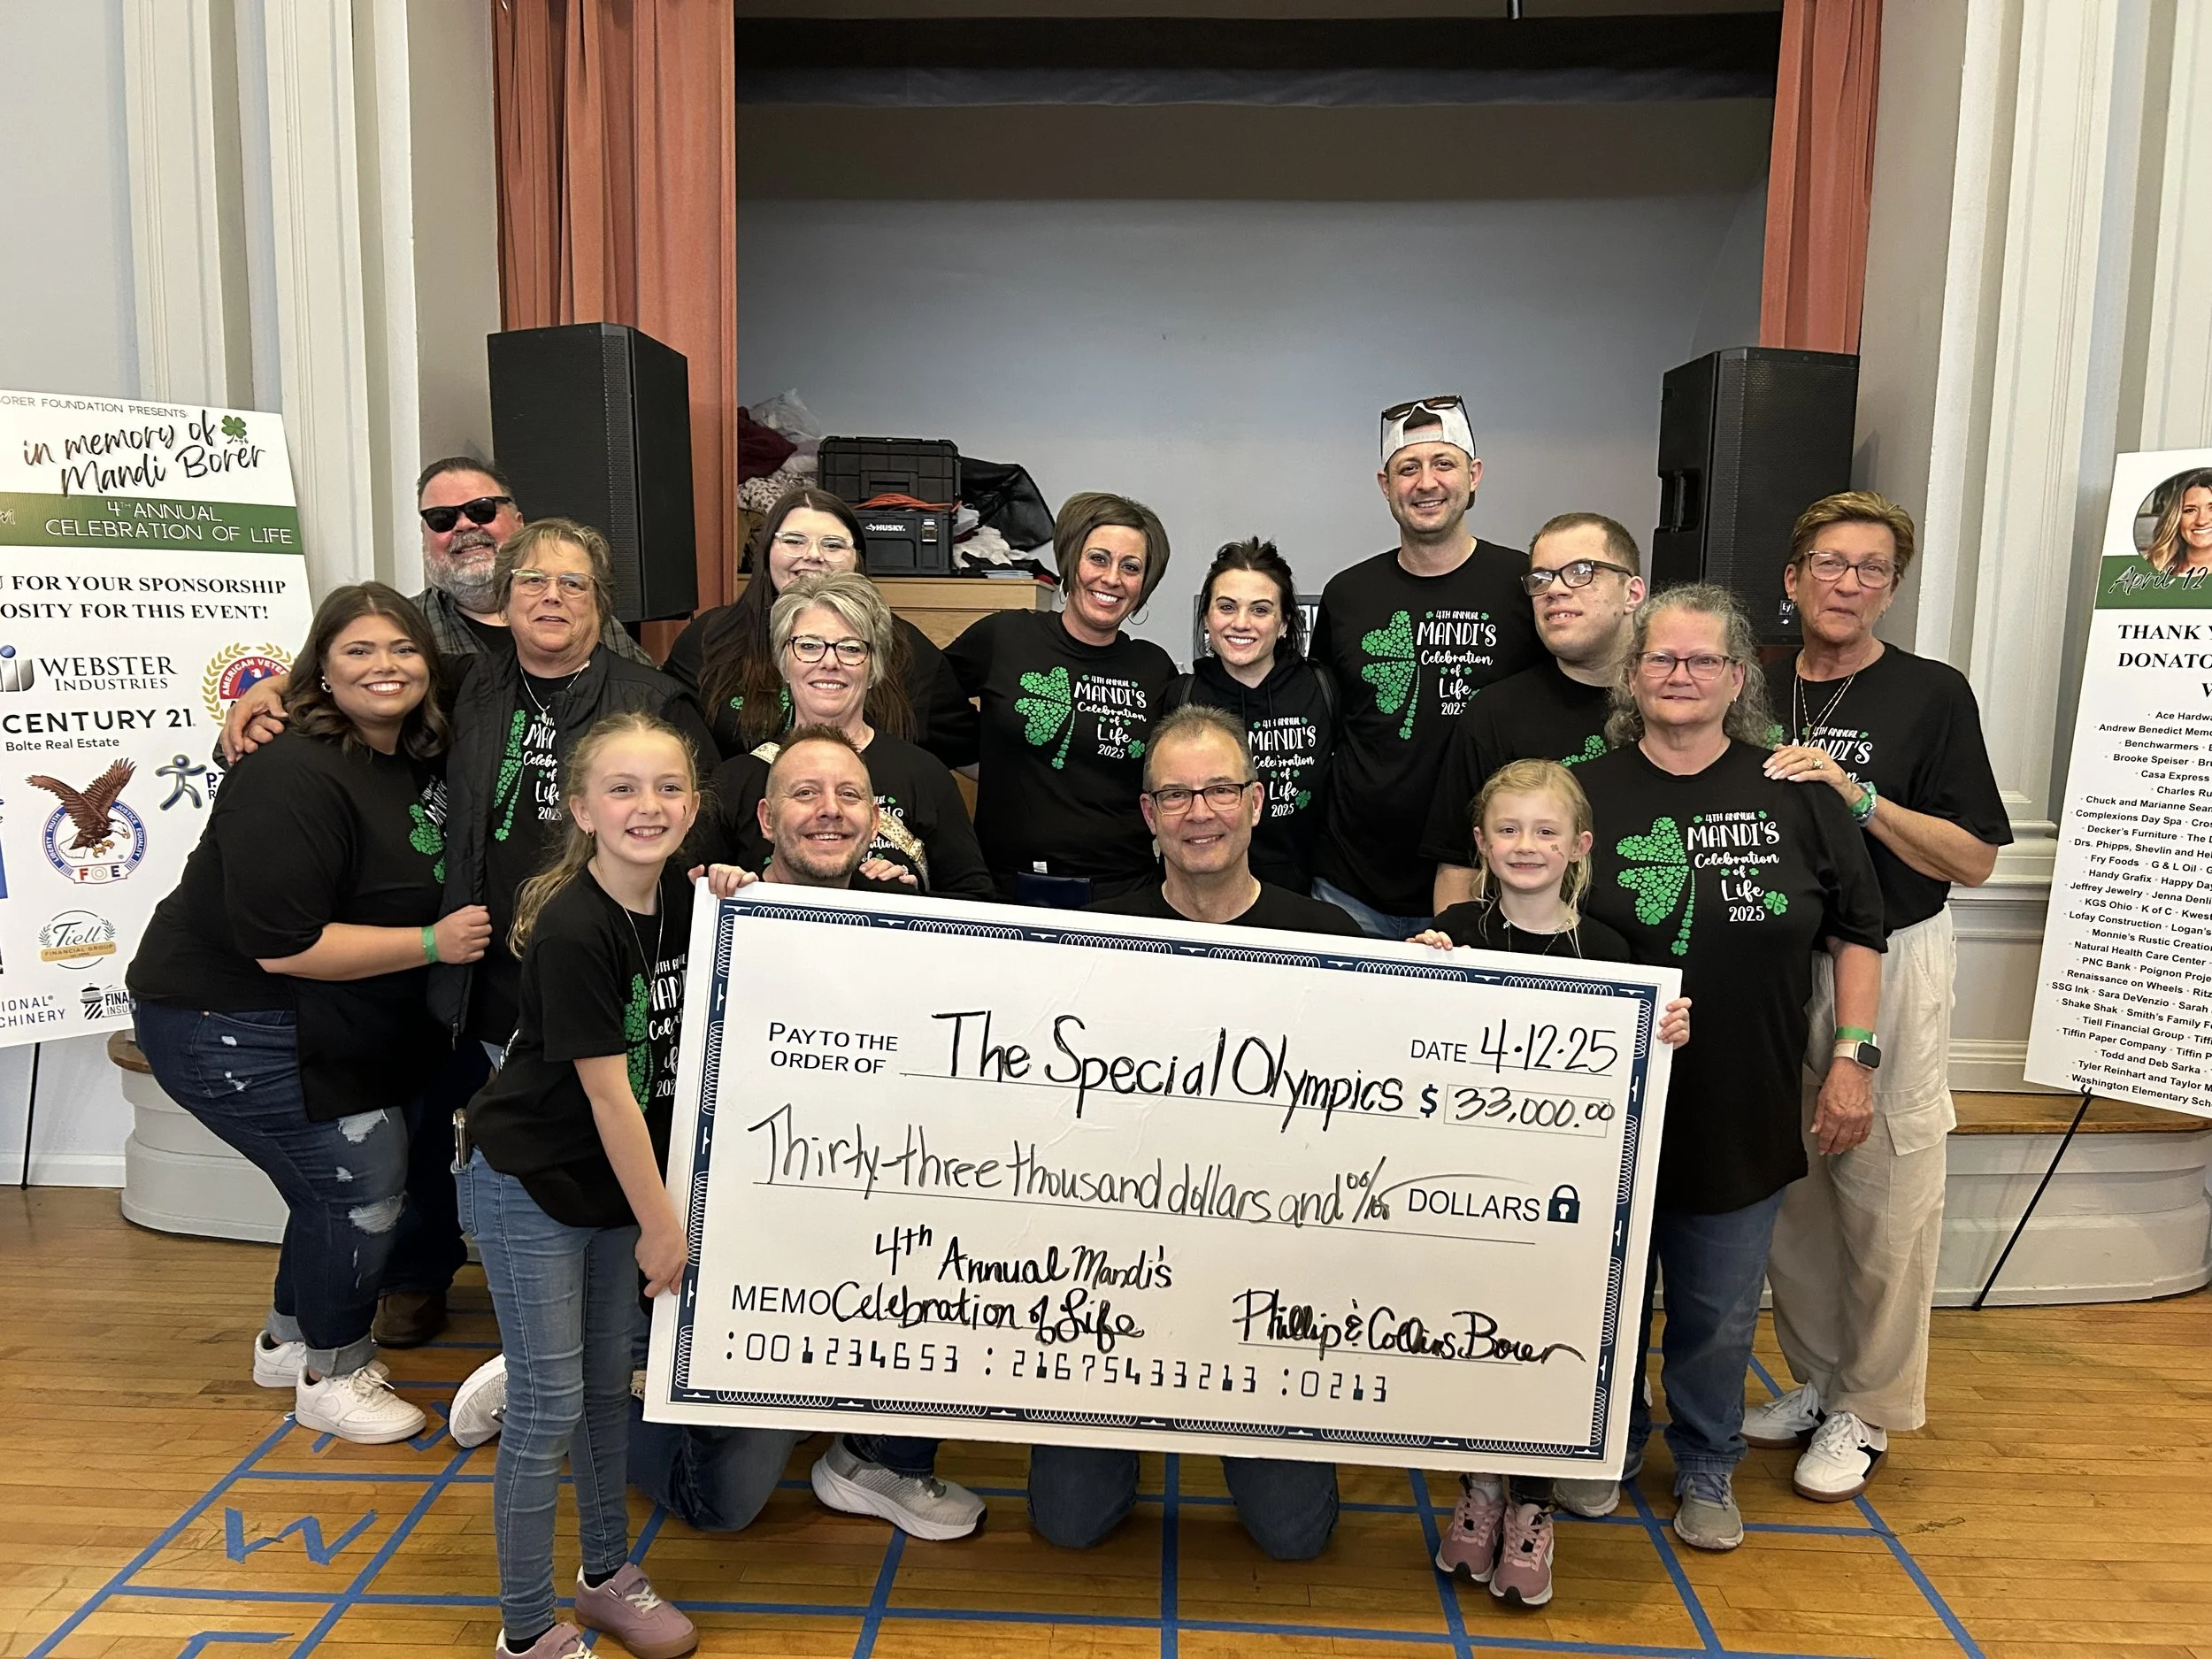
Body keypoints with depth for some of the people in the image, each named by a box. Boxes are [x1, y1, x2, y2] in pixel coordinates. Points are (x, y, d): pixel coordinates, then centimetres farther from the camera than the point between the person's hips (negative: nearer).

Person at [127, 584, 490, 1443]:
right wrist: (433, 943, -26)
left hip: (323, 1023, 9)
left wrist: (470, 923, 1)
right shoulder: (294, 777, -25)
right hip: (229, 1026, -9)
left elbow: (407, 888, 19)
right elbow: (285, 946, -28)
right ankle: (332, 1377, 17)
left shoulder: (419, 759, 2)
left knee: (343, 1179, 17)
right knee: (363, 1184, -6)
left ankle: (289, 1341, 41)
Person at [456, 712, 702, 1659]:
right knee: (547, 1406, 3)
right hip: (529, 1187, -7)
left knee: (608, 1386, 19)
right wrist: (660, 1222, -15)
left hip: (616, 1179, 7)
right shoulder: (571, 927, -25)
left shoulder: (681, 898, -5)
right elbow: (605, 1090, -22)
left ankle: (607, 1576, 38)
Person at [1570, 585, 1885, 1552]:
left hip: (1742, 1117, 1)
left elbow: (1856, 929, 5)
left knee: (1720, 1315, 13)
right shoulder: (1586, 794, -2)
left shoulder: (1795, 793, -1)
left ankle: (1707, 1469, 36)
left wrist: (1855, 1059, -1)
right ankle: (1610, 1445, 39)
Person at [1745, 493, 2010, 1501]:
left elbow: (1974, 859, -9)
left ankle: (1868, 1411, 20)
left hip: (1892, 966, -3)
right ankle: (1816, 1381, 28)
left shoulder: (1931, 695, -4)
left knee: (1885, 1197, 2)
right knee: (1790, 1189, 10)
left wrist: (1855, 795, -19)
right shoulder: (1755, 691, 8)